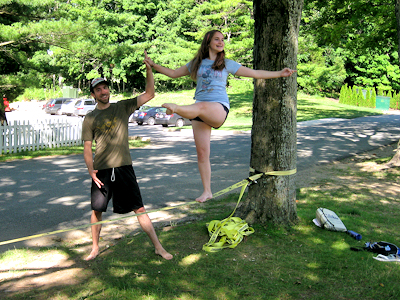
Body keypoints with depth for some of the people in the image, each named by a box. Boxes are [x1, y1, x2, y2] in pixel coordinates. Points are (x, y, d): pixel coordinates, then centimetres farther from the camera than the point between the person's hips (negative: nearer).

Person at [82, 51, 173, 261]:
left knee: (139, 209, 2)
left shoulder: (123, 108, 5)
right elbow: (87, 148, 4)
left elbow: (150, 94, -1)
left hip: (124, 167, 0)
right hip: (102, 170, 1)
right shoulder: (90, 119, 4)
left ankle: (158, 247, 9)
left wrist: (148, 69, -13)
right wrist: (91, 170, -10)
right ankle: (95, 248, 29)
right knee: (96, 210, 9)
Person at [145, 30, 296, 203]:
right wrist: (154, 65, 19)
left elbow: (255, 73, 14)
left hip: (219, 108, -2)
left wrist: (280, 74, 10)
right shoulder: (196, 63, 17)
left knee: (200, 106, -39)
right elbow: (174, 73, 26)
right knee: (202, 153, -3)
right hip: (199, 111, 2)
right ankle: (207, 191, 7)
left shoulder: (227, 64, 13)